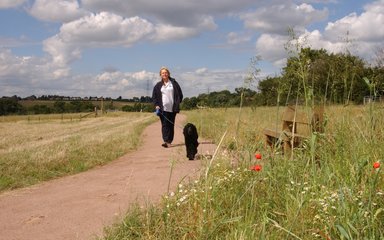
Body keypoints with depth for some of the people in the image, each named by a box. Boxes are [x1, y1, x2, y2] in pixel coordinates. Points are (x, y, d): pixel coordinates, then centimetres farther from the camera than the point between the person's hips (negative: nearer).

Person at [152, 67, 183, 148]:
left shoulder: (173, 83, 7)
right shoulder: (158, 85, 9)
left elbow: (180, 94, 11)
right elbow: (154, 96, 12)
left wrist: (177, 103, 3)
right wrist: (156, 105, -1)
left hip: (172, 108, 1)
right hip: (163, 108, -1)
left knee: (171, 125, 4)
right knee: (165, 125, -9)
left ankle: (170, 141, 11)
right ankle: (166, 141, -16)